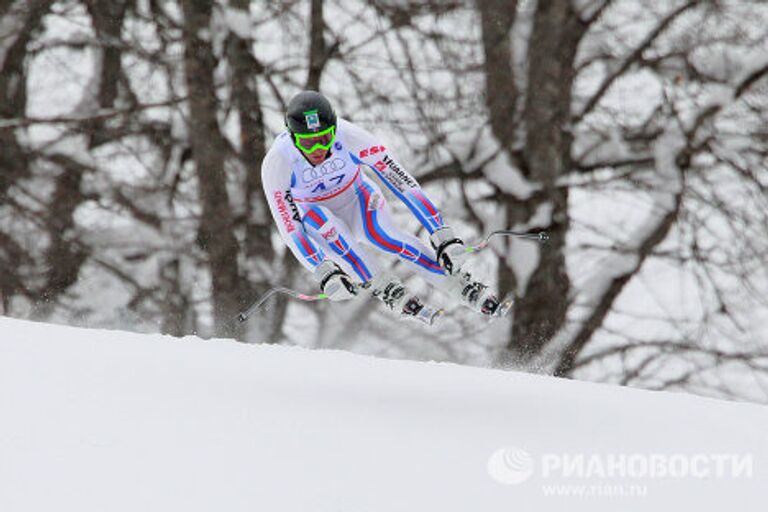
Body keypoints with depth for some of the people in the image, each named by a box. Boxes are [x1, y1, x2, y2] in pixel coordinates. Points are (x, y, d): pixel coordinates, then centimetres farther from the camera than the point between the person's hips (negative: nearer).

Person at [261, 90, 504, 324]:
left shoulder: (348, 136, -31)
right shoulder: (276, 163, -31)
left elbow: (401, 181, -30)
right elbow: (290, 229, -28)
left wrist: (443, 236, -34)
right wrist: (324, 274, -40)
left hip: (358, 201, 0)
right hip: (316, 218, 0)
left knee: (377, 233, -32)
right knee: (324, 223, -35)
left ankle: (468, 289, -29)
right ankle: (387, 291, -27)